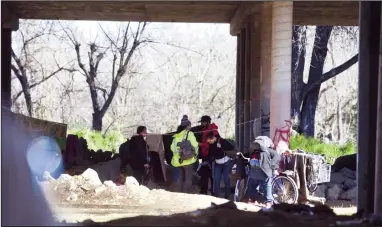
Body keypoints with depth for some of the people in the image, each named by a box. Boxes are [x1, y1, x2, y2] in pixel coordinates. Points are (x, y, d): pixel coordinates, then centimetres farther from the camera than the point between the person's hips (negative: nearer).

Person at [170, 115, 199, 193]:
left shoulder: (176, 135, 10)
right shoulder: (189, 133, -7)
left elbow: (172, 147, 6)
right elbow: (195, 145, -12)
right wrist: (195, 154, 4)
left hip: (178, 160, 6)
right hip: (188, 160, -6)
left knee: (180, 177, 17)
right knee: (188, 178, 2)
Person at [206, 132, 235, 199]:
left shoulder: (222, 141, -24)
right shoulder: (210, 144, -10)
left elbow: (232, 147, -29)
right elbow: (210, 153, 2)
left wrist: (221, 146, -37)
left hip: (226, 163, -4)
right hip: (217, 164, 4)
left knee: (226, 179, 1)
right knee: (216, 179, 0)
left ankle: (227, 196, 13)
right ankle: (216, 196, 8)